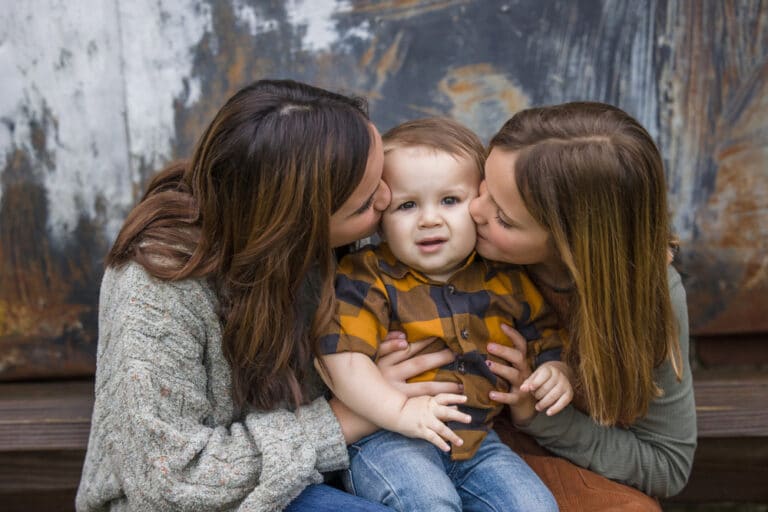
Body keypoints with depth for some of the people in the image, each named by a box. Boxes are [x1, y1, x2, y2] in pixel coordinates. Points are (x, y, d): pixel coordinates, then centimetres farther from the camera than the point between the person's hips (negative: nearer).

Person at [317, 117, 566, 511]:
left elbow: (545, 329, 21)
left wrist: (555, 369, -1)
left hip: (476, 439, 5)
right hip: (386, 437, -4)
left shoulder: (503, 277, 6)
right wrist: (401, 410, -27)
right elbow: (343, 358, -16)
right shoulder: (367, 279, -7)